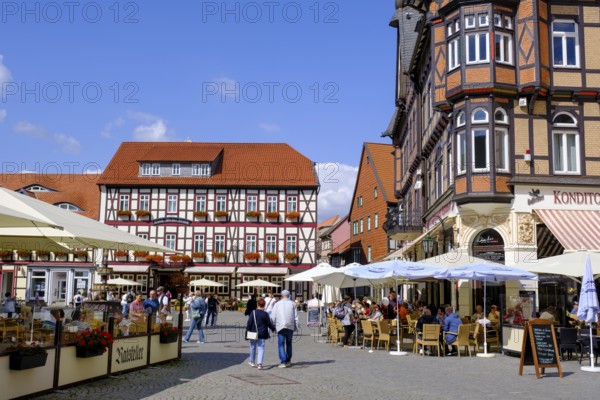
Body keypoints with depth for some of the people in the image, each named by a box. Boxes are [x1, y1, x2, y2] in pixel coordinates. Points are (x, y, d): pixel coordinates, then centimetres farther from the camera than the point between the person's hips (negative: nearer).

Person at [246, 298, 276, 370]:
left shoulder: (253, 313, -7)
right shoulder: (265, 314, -7)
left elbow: (249, 322, -7)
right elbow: (269, 323, 0)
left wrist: (248, 329, 4)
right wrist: (273, 329, 17)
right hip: (262, 334, -1)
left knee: (253, 347, 17)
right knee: (261, 348, 1)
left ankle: (252, 362, 32)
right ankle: (259, 363, -11)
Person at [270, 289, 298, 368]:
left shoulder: (277, 304, 6)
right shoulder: (292, 304, 7)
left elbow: (273, 317, 2)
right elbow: (296, 316, 4)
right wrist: (296, 327, 11)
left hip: (280, 326, -1)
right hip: (290, 327, 2)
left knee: (281, 344, 0)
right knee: (289, 344, 17)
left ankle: (283, 362, -9)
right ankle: (288, 361, 23)